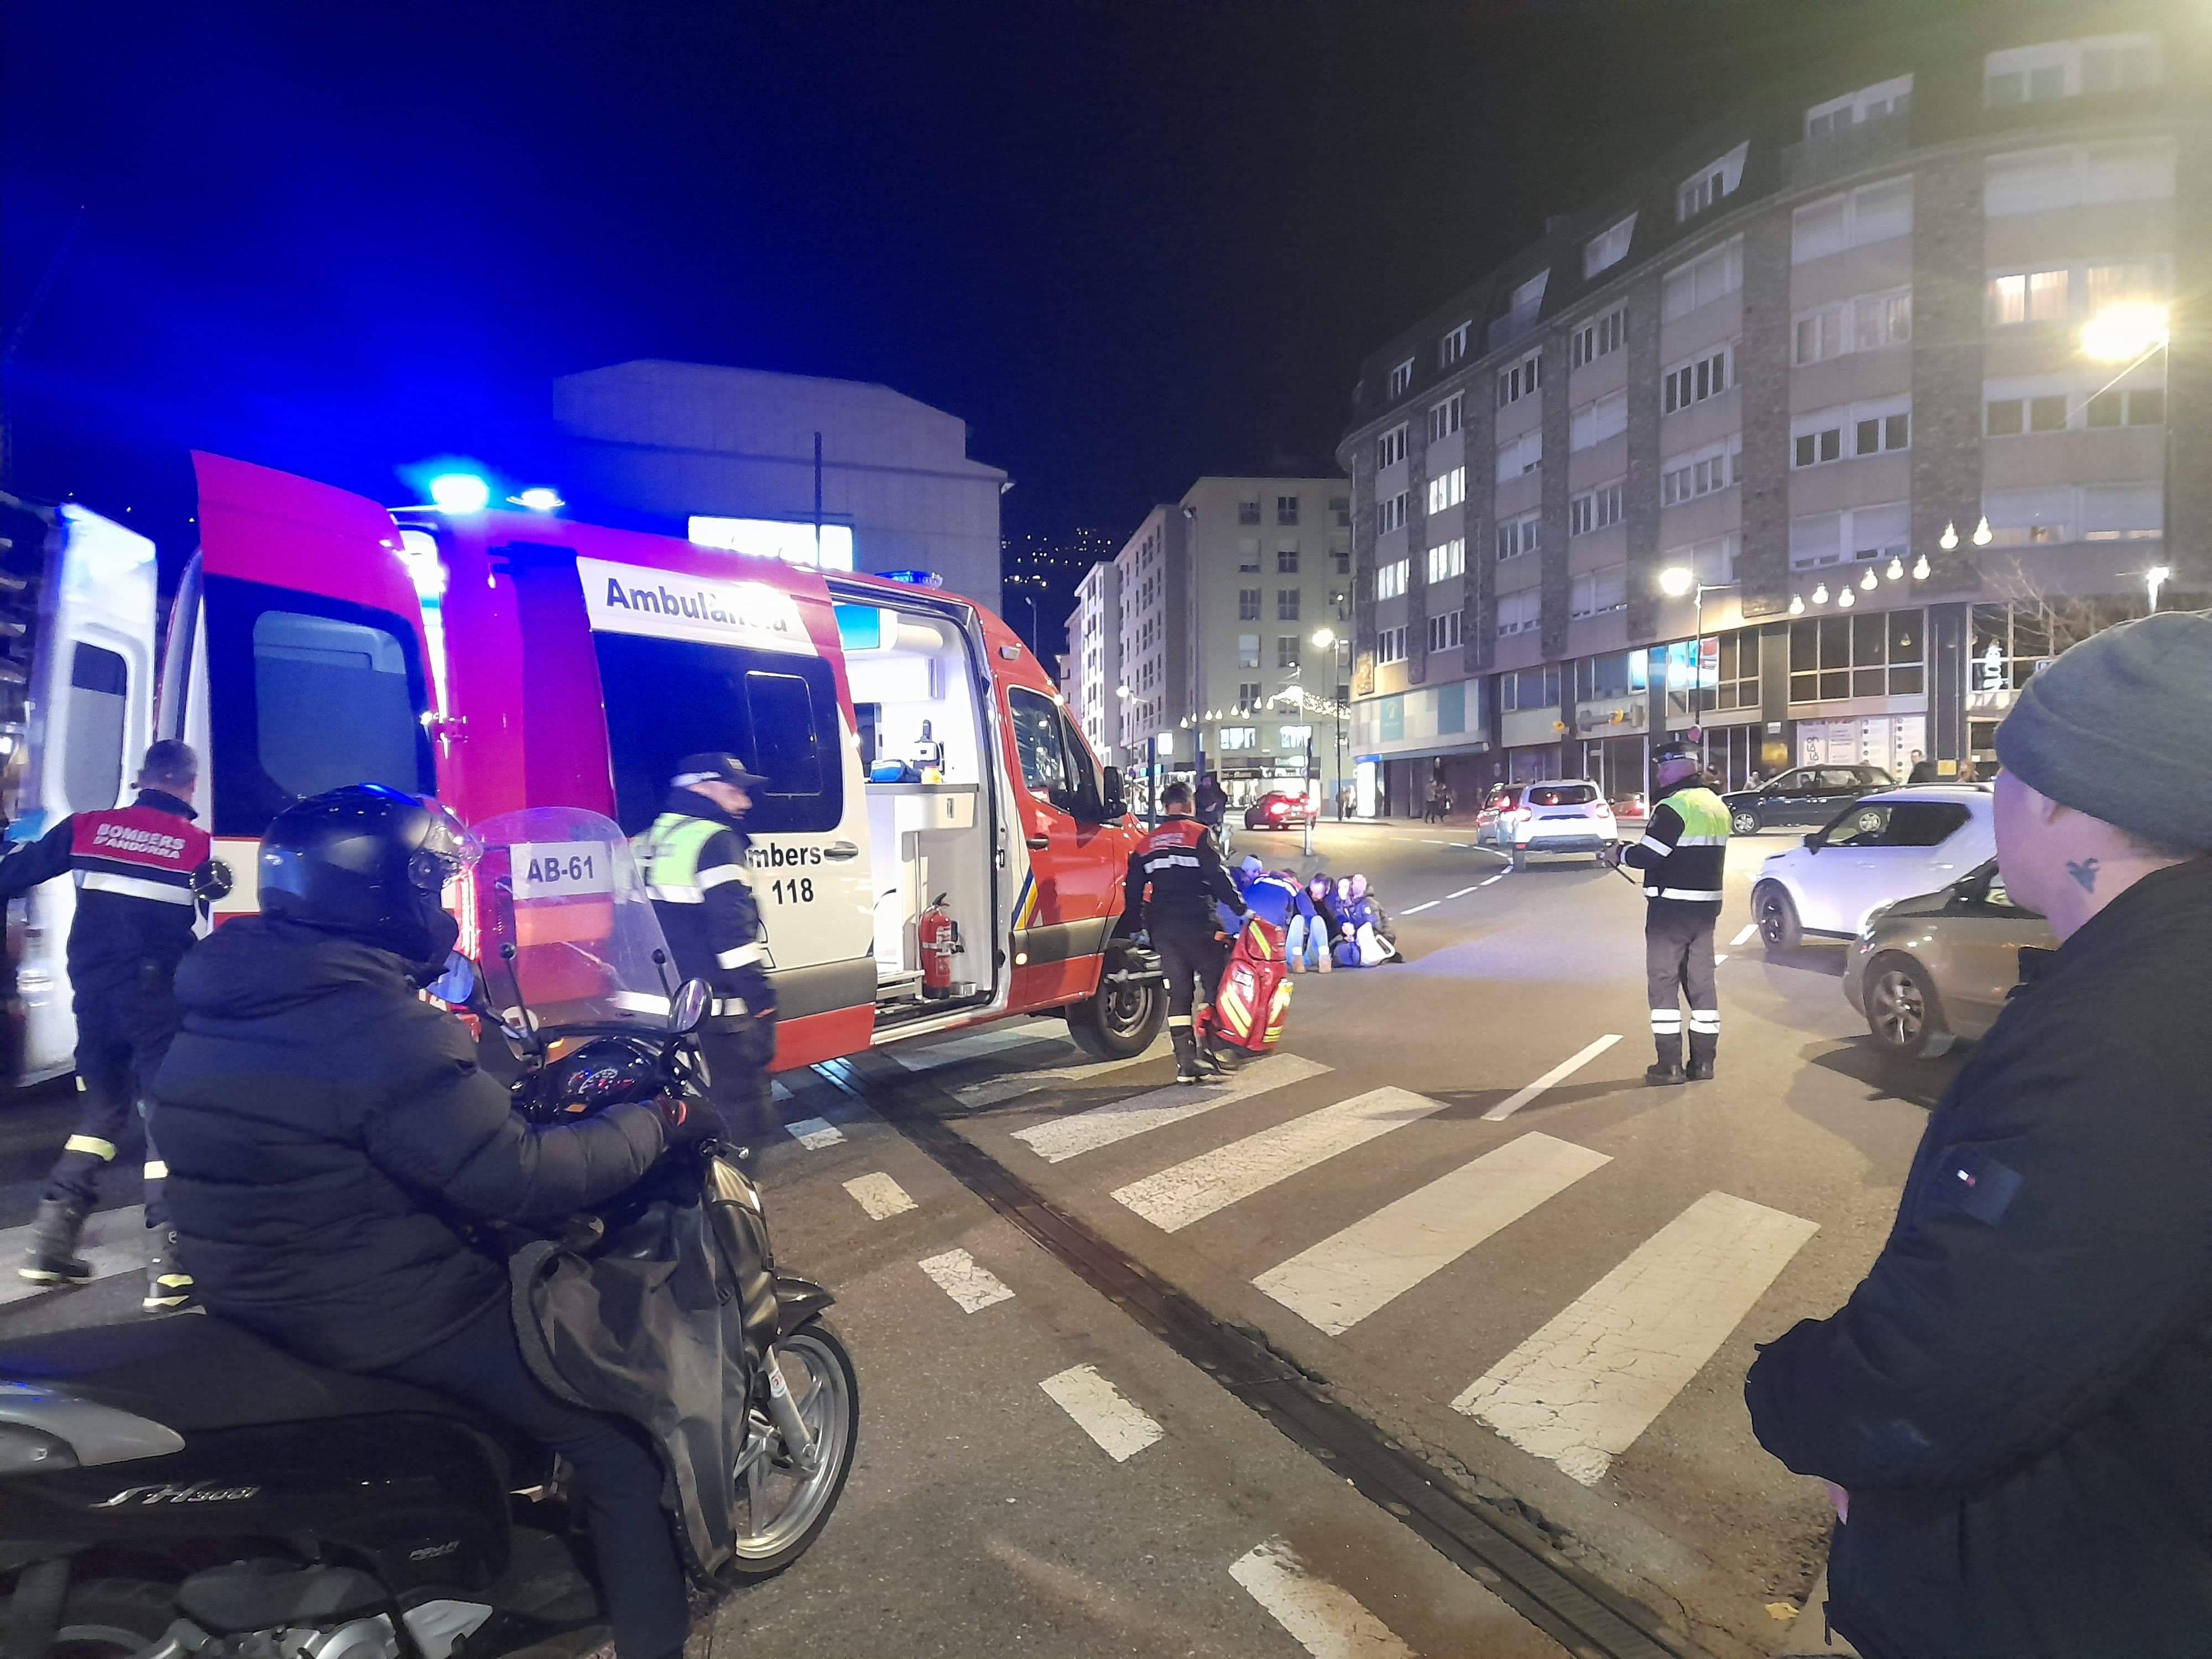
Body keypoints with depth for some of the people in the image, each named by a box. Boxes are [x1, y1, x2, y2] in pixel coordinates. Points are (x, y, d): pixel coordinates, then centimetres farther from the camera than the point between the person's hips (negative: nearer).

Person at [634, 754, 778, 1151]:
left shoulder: (647, 843, 15)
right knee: (741, 1098, -3)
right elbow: (733, 928, -21)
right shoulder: (715, 840, -13)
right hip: (718, 1010, -9)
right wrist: (760, 995, -18)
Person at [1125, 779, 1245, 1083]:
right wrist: (1240, 908, -5)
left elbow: (1133, 891, 16)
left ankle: (1184, 1062, 6)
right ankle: (1205, 1048, -7)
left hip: (1161, 928, 5)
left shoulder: (1146, 844, 15)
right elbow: (1218, 877, -10)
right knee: (1214, 978, 5)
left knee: (1178, 989, 8)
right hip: (1196, 923, -5)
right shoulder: (1199, 835, -2)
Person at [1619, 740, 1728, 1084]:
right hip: (1706, 904, 8)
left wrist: (1620, 853, 0)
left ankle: (1669, 1065, -1)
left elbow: (1647, 856, -19)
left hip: (1671, 907, -8)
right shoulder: (1717, 806, 13)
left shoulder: (1674, 807, -17)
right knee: (1701, 980, 13)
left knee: (1663, 981, -1)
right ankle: (1704, 1060, 17)